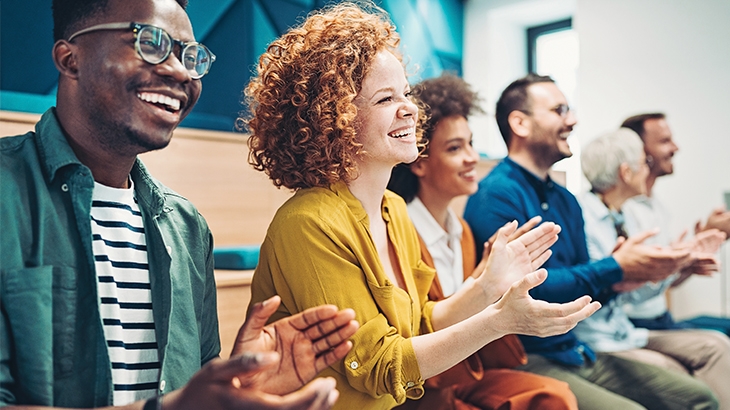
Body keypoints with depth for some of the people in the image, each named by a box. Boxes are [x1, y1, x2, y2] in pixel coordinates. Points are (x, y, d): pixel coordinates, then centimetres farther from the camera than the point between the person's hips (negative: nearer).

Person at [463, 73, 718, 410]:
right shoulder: (495, 196, -14)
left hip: (575, 353, 9)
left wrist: (630, 273, -5)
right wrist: (616, 269, -17)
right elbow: (523, 288, -23)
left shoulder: (566, 201, 14)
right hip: (526, 360, -8)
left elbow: (585, 294, 16)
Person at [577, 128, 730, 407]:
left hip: (623, 333, 9)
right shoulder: (581, 218, -16)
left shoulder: (619, 219, 12)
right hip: (595, 343, -9)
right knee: (677, 378, -22)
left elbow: (637, 292, 15)